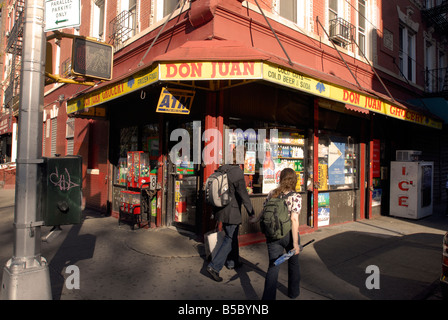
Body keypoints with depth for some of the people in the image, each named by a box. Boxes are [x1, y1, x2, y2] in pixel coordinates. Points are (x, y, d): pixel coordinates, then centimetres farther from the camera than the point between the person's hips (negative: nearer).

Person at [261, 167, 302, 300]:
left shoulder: (272, 194, -2)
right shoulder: (296, 197, -13)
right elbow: (294, 220, -20)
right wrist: (295, 242, -19)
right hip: (289, 235, -2)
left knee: (273, 267, 7)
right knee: (293, 263, 22)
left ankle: (268, 296, 2)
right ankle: (293, 292, 41)